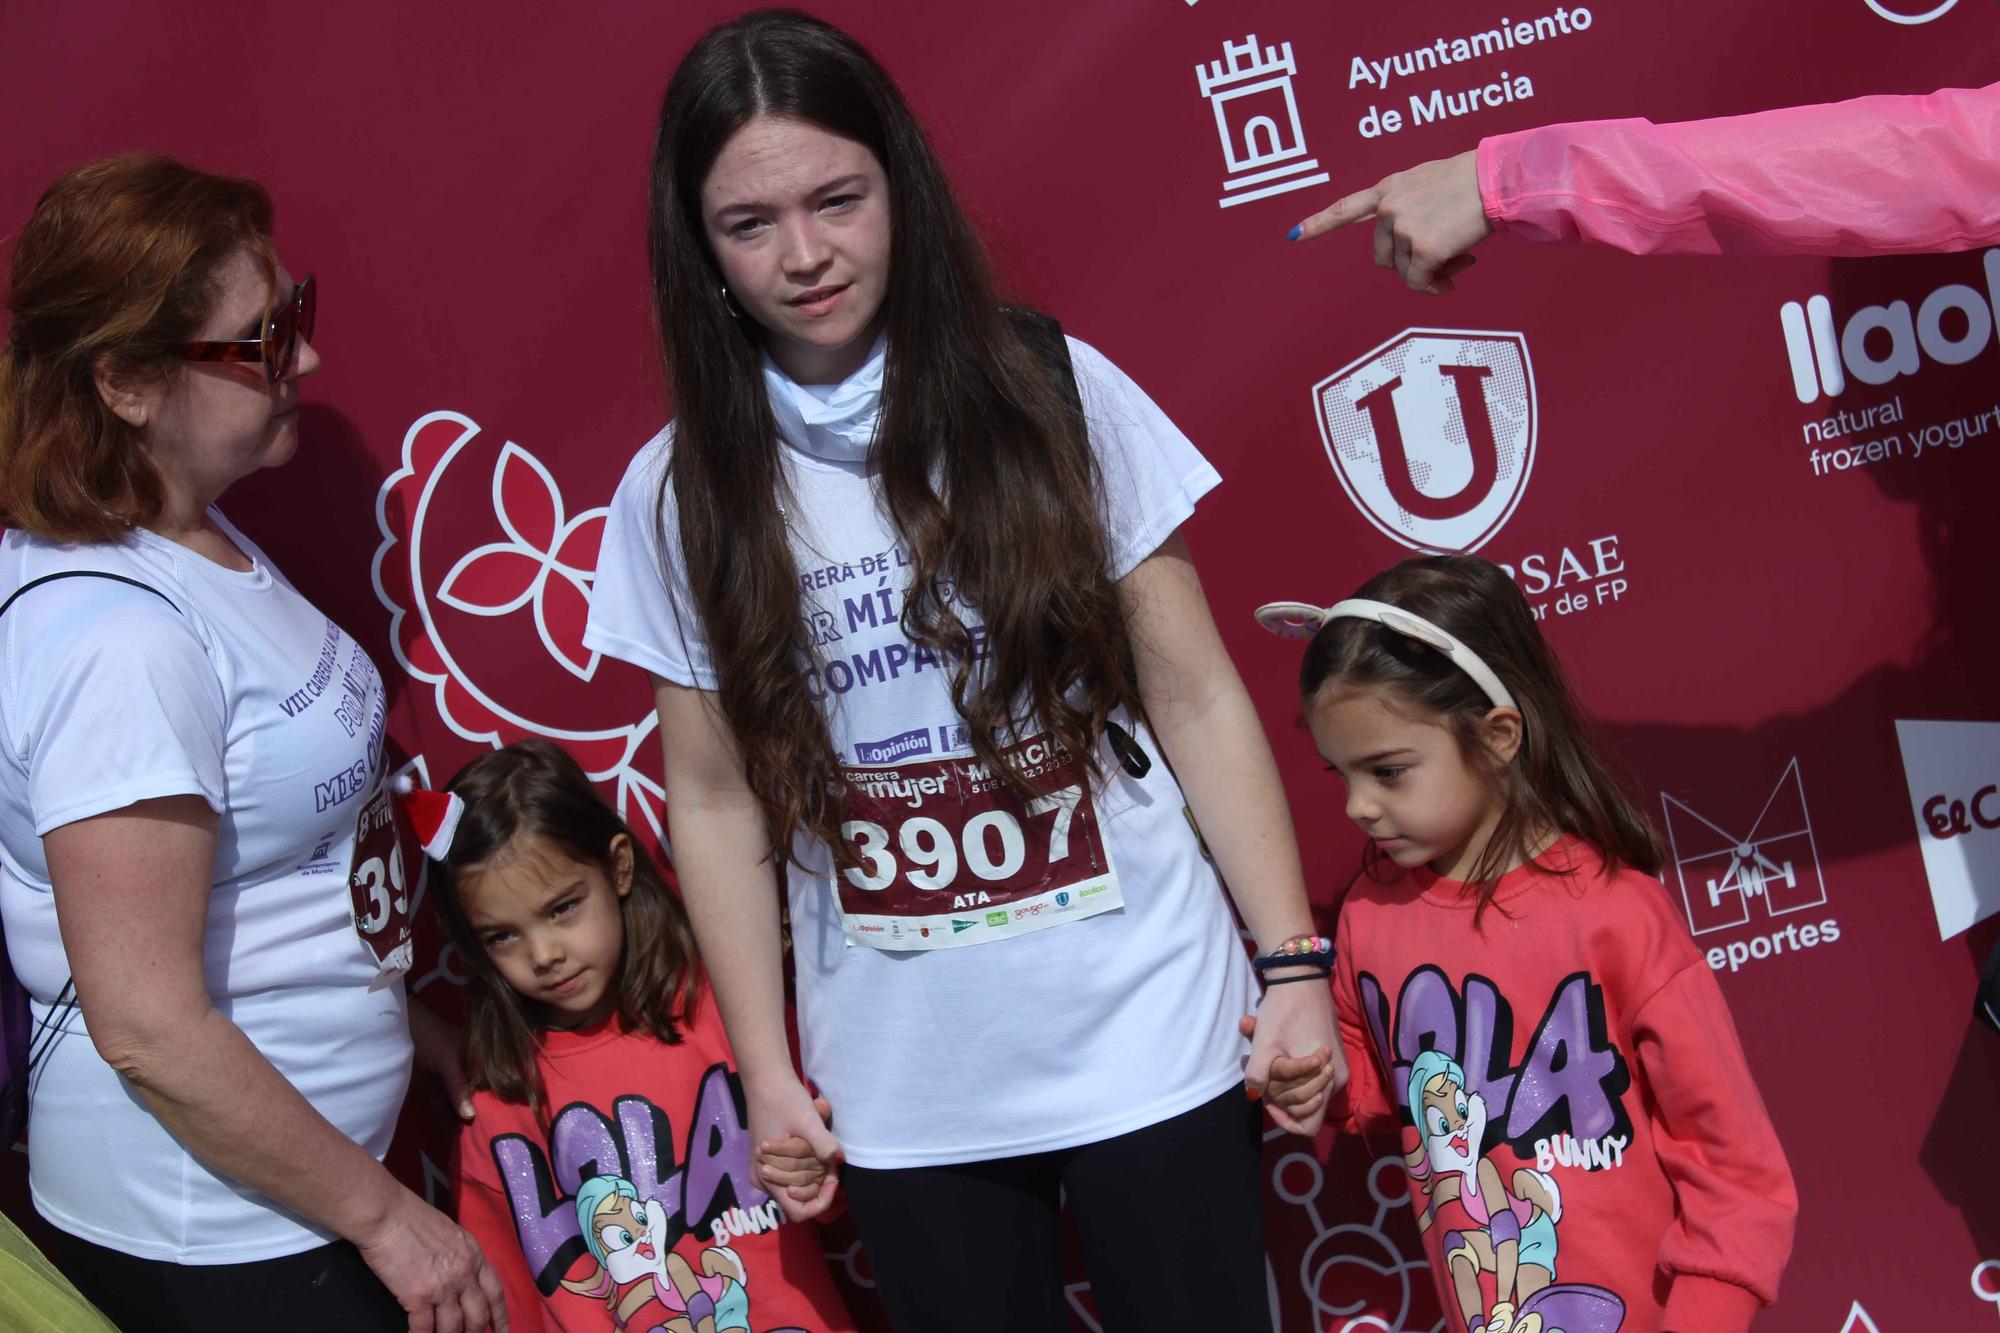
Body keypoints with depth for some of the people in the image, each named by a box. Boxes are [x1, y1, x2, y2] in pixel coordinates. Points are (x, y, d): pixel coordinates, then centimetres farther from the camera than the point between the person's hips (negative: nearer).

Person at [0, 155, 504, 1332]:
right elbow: (148, 1028, -26)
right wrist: (380, 1213, -18)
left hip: (296, 1170, 9)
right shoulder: (117, 639, -27)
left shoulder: (196, 541, 2)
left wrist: (398, 1015, 20)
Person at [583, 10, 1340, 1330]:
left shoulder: (1052, 393, -5)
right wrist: (768, 1074, 5)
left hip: (1147, 1043, -1)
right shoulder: (679, 494, -1)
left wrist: (1293, 963, -4)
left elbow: (1195, 699, -2)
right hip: (904, 1096, 1)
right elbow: (716, 798, 5)